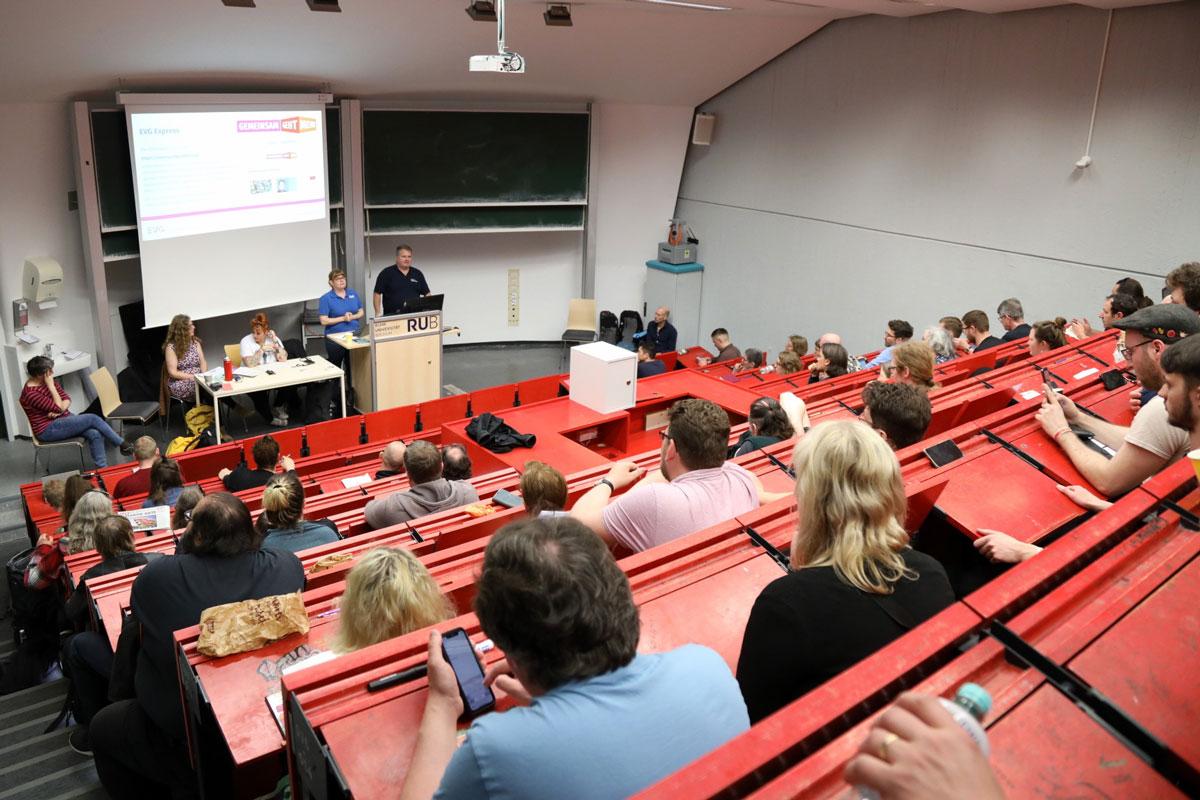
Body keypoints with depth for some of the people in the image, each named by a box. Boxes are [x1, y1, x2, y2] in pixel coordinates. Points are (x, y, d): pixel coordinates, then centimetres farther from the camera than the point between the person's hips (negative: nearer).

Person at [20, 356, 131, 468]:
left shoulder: (50, 381, 4)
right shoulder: (30, 394, -20)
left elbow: (67, 399, 3)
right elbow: (58, 407, -20)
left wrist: (58, 410, -17)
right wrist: (51, 386, -20)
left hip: (64, 419, 8)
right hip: (47, 431, -8)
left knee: (94, 434, -19)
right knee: (92, 419, -18)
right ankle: (123, 444, -5)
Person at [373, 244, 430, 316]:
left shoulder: (417, 274, 13)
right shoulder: (386, 273, 2)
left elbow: (427, 294, 15)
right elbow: (377, 294, 1)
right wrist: (378, 313, -8)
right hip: (391, 316, -3)